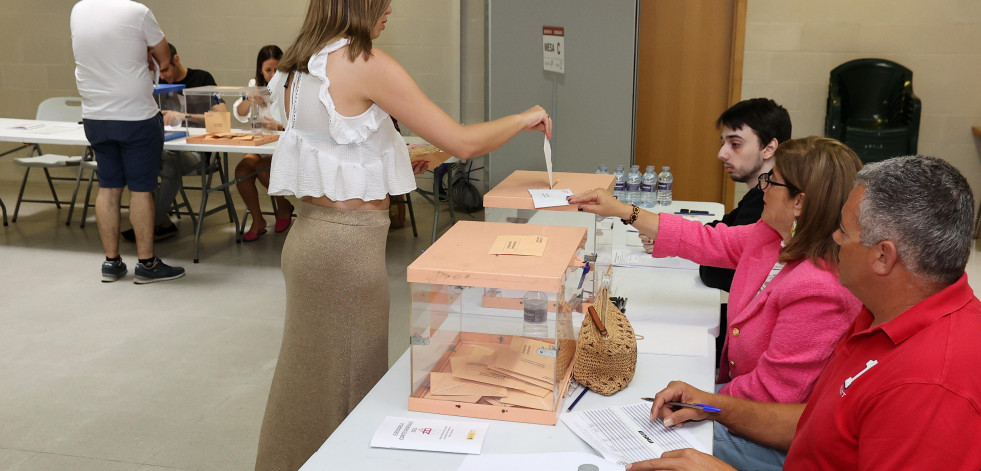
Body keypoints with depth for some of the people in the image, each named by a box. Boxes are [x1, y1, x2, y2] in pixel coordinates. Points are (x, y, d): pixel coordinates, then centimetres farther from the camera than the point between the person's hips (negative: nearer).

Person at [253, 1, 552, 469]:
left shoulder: (296, 69, 8)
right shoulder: (366, 64, -16)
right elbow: (462, 142, -15)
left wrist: (394, 164, 18)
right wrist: (524, 118, 1)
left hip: (308, 231, 8)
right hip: (349, 242, -8)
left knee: (309, 375, 20)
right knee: (349, 382, 7)